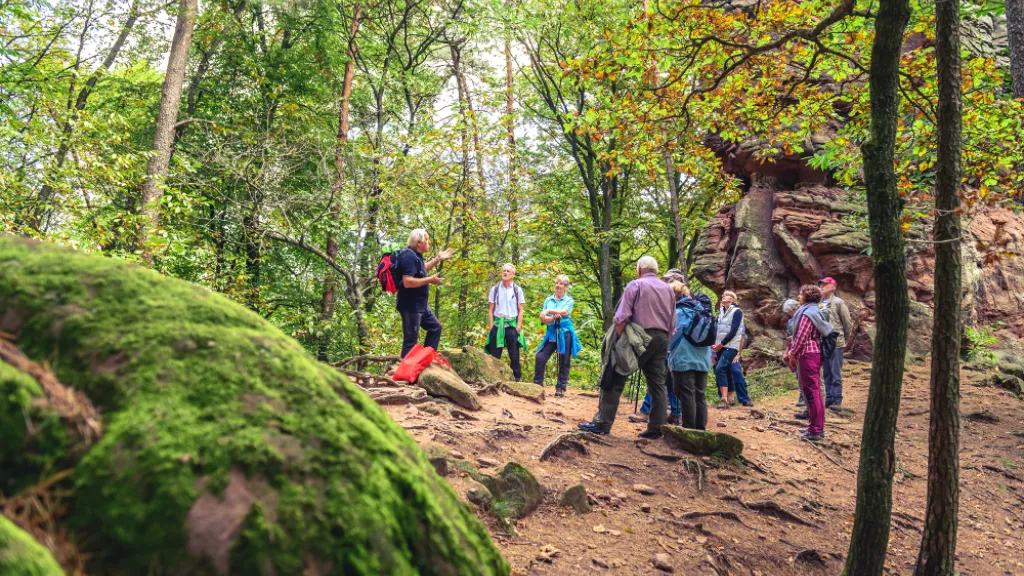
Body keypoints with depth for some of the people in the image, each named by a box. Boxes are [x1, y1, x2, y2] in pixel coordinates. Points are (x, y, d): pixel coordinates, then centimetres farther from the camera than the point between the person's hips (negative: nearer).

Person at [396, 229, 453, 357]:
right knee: (411, 339, -5)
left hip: (420, 305, 11)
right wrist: (430, 280, -22)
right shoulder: (409, 257, -22)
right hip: (410, 306, -11)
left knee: (435, 327, 20)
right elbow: (407, 282, -31)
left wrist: (438, 259, 26)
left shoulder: (416, 256, 10)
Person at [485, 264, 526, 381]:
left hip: (512, 325, -1)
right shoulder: (495, 289, 7)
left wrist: (519, 326, -5)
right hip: (497, 324, 1)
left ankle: (517, 379, 7)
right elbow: (490, 309, 7)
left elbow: (520, 310, 4)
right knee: (495, 355, 2)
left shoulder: (517, 290, 5)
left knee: (514, 355, 1)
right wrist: (491, 326, -2)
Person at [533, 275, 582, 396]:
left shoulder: (569, 300, 2)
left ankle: (561, 388, 8)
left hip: (565, 333, -2)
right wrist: (553, 318, -19)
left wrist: (549, 311, -27)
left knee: (564, 362, 1)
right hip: (551, 333, 2)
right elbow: (543, 319, 0)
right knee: (540, 357, -9)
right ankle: (537, 385, 1)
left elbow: (564, 312, -19)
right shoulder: (548, 300, 10)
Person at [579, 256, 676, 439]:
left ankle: (602, 422, -7)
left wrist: (616, 341, -7)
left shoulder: (635, 285, 1)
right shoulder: (668, 289, 16)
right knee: (658, 384, 9)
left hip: (639, 339, -5)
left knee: (615, 380, -3)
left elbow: (621, 318, -9)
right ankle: (656, 428, 7)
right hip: (661, 340, 6)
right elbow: (672, 324, 15)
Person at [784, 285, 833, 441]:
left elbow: (801, 337, -18)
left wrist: (792, 354, -7)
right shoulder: (812, 311, 17)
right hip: (813, 353, 11)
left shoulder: (807, 314, -14)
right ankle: (816, 426, 24)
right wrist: (789, 351, 20)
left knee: (812, 392, -7)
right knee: (813, 392, 16)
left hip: (808, 355, -11)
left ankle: (816, 431, -5)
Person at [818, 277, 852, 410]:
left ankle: (837, 400, 5)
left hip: (835, 343, -6)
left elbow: (847, 322, -5)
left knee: (836, 373, -1)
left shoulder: (838, 302, -8)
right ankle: (829, 398, 20)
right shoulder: (819, 304, 9)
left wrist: (846, 337, 3)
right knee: (826, 373, 12)